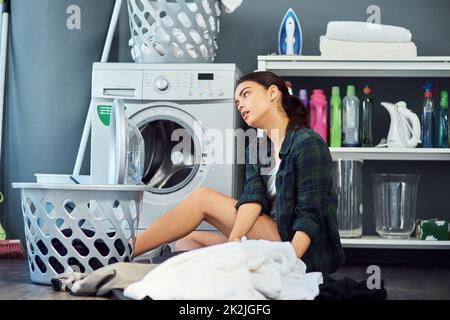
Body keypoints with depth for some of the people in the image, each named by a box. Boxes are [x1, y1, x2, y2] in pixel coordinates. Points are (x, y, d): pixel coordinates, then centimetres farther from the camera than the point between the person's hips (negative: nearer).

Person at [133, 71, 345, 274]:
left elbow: (311, 216, -16)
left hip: (304, 249, -8)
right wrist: (234, 239, -23)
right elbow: (252, 199, -4)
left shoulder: (308, 144, -10)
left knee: (203, 198, -13)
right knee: (187, 240, 5)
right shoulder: (255, 149, 14)